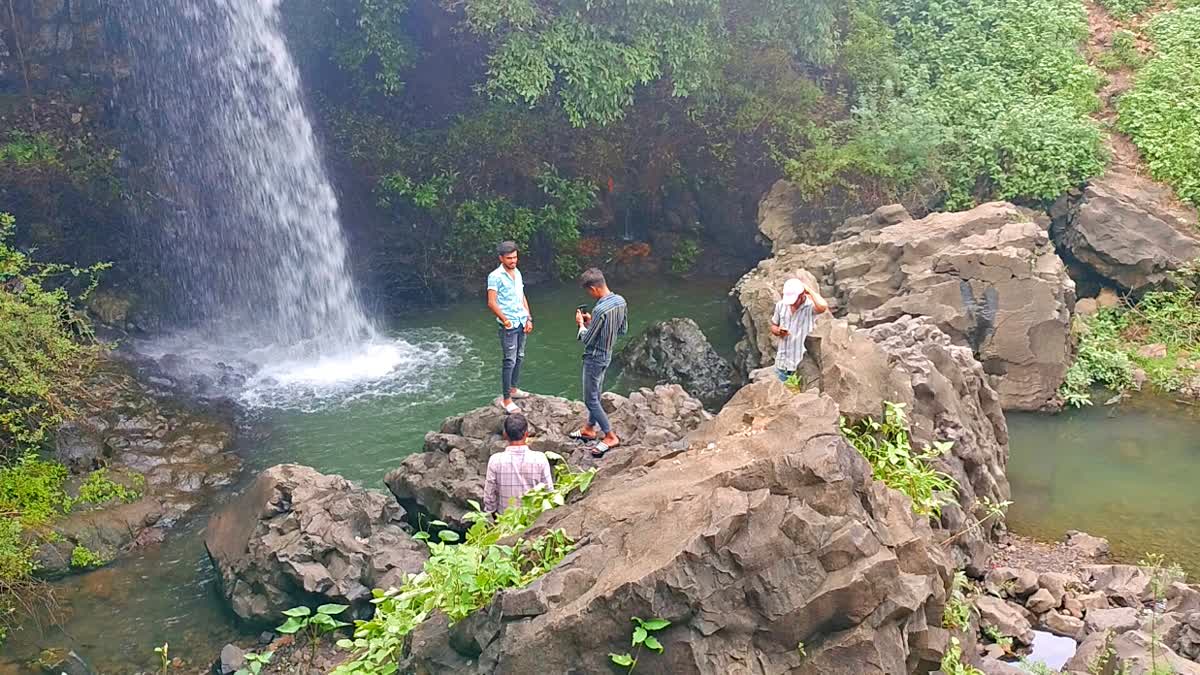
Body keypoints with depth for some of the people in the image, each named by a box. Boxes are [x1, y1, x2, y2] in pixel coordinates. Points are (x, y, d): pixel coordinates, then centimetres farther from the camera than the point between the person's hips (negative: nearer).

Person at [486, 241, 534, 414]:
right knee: (509, 361, -6)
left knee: (519, 357, 15)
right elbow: (491, 302, -18)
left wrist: (529, 318, 10)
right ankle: (506, 400, -2)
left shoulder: (517, 273, 10)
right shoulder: (495, 276, -14)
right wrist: (504, 320, -21)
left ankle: (513, 389, 30)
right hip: (508, 325, -8)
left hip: (522, 322, 8)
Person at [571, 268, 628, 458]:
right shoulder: (620, 301, -4)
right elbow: (623, 330, 9)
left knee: (591, 400, 3)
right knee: (595, 396, 23)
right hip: (607, 355, 9)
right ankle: (590, 429, 38)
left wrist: (581, 324, -3)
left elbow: (587, 340, -23)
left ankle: (610, 437, 8)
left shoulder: (600, 310, -31)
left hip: (595, 359, -9)